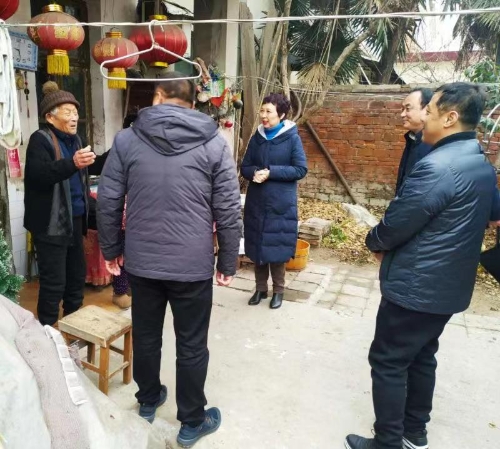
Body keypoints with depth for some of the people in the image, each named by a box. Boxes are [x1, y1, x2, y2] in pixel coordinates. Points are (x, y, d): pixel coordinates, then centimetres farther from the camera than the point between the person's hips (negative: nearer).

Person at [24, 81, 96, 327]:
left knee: (77, 275, 17)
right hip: (51, 222, -8)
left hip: (75, 219, 8)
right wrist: (72, 163, -39)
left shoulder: (74, 139, 15)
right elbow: (40, 174, -28)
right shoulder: (40, 139, -9)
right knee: (54, 282, -3)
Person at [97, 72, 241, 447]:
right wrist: (228, 262, 3)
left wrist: (111, 249, 13)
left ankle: (148, 401, 45)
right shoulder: (214, 143, -5)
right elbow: (229, 211, -7)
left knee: (146, 336, 22)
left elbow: (108, 202, 1)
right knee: (192, 346, 13)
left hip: (141, 261, 3)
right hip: (193, 265, -2)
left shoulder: (126, 139, -1)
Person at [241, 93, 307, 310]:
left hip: (281, 204, -4)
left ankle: (278, 290, 23)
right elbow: (244, 167, 8)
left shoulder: (292, 138, -5)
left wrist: (271, 172, -18)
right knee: (257, 246, 10)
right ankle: (260, 288, 27)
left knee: (277, 247, 4)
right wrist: (255, 172, -15)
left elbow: (301, 169, -9)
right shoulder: (257, 137, 6)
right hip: (256, 202, 4)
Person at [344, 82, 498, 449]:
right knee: (422, 357, 21)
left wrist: (374, 242, 3)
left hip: (415, 286, -9)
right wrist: (388, 244, 10)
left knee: (388, 362, 5)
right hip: (450, 285, 9)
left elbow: (395, 225, -21)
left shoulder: (436, 165, -24)